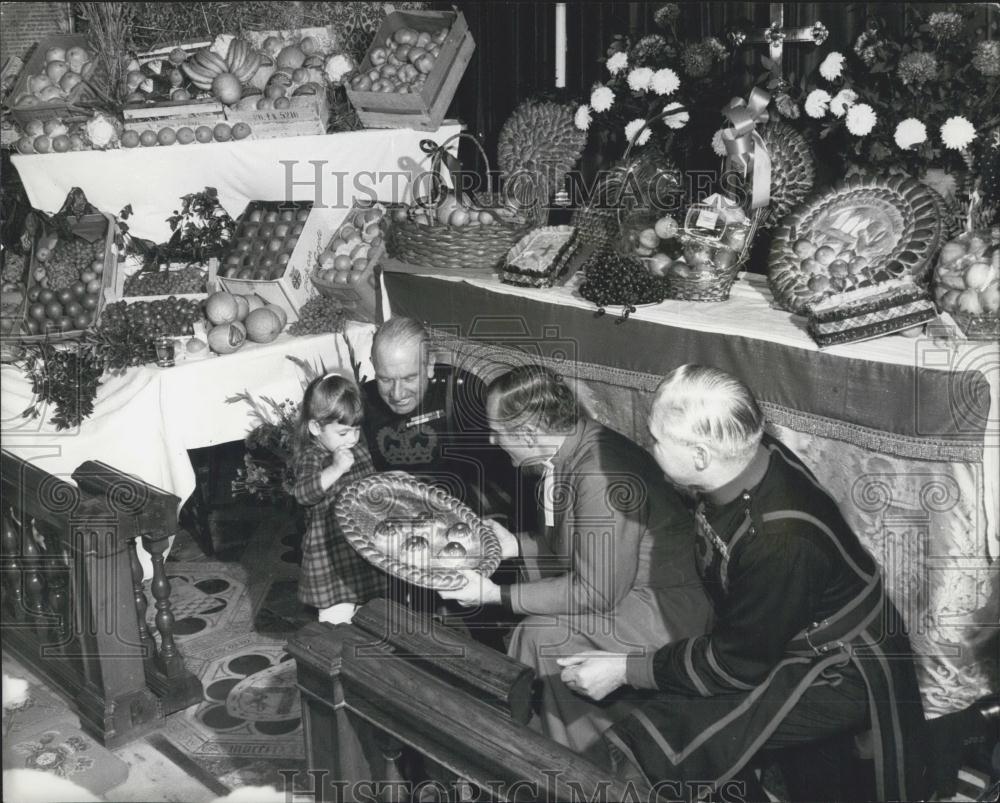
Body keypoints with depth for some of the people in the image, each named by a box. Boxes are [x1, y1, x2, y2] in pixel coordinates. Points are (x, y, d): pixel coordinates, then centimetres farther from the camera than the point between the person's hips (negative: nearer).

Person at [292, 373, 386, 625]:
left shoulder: (359, 449, 6)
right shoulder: (311, 458, -16)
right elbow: (303, 493, -35)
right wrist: (336, 469, -41)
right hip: (330, 551, -7)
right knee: (338, 616, -4)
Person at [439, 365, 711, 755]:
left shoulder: (602, 477, -29)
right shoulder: (575, 451, 0)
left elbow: (596, 593, -24)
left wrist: (498, 595, -19)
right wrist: (515, 545, 9)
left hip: (665, 614, -9)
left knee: (541, 635, -17)